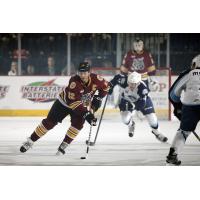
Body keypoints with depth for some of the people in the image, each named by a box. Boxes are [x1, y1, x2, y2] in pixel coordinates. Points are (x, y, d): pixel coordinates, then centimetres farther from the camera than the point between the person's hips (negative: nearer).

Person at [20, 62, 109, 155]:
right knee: (50, 122, -5)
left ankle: (63, 146, -10)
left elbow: (105, 87, -2)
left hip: (84, 106, 3)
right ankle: (30, 141, 4)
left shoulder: (95, 79, -23)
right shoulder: (74, 81, -36)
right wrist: (86, 113, -44)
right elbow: (74, 102, -39)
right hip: (64, 102, -3)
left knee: (78, 124, -21)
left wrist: (98, 98, -15)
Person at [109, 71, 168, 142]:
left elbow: (142, 103, -42)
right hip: (126, 100, 1)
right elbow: (117, 77, -12)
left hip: (142, 99, -1)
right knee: (125, 119, -18)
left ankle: (156, 132, 28)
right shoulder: (124, 81, -35)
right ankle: (131, 125, 23)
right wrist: (110, 85, -14)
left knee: (151, 117, -6)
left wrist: (133, 105, -57)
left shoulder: (143, 88, -39)